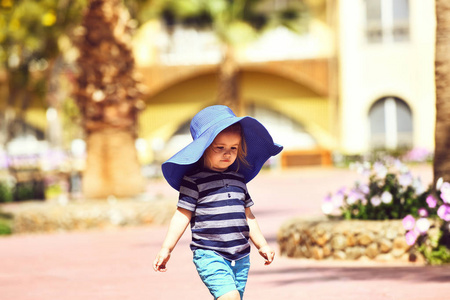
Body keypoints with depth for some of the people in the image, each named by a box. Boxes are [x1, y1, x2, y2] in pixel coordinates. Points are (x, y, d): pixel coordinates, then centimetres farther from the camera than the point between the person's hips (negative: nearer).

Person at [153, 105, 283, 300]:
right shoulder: (194, 180, -4)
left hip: (240, 257, 6)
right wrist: (166, 249, -8)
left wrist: (262, 245, 24)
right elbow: (182, 215, -4)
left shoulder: (239, 179, 14)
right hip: (209, 255, -6)